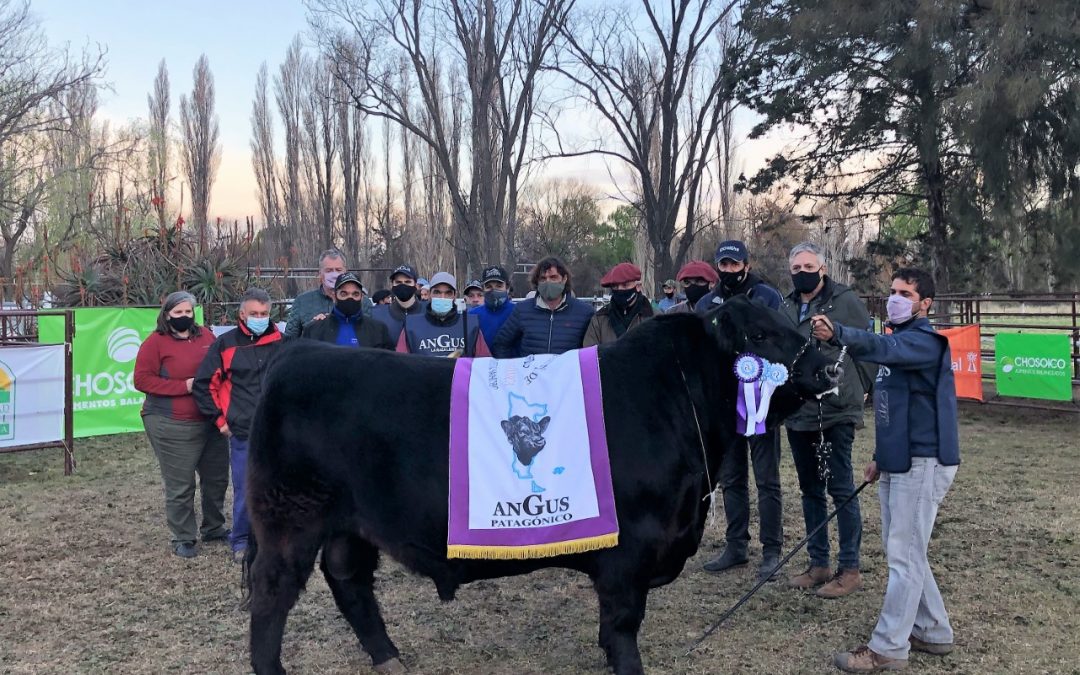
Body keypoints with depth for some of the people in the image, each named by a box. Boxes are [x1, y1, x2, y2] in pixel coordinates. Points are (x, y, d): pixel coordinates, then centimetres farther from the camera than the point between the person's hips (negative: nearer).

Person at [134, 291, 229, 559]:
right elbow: (142, 379, -12)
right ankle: (182, 538, 16)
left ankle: (214, 528, 33)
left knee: (217, 477, 15)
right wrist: (184, 386, -18)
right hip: (172, 426, -6)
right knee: (180, 484, 0)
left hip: (211, 421, 6)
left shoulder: (205, 336, 9)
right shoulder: (155, 342, -6)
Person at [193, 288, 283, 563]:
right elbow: (204, 385, 5)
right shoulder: (226, 344, 1)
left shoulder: (281, 343, 4)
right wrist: (220, 419, 4)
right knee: (244, 491, 3)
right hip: (242, 434, -1)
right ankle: (241, 541, 20)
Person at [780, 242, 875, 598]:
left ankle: (849, 568, 11)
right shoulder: (786, 308, 11)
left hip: (837, 412, -6)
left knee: (841, 489, 0)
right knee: (811, 490, 14)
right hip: (798, 415, 6)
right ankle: (819, 563, 25)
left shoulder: (845, 301, -5)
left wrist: (857, 392, -2)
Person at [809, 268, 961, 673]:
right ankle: (933, 632, 29)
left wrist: (837, 334, -54)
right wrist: (881, 456, 21)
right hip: (899, 462, 10)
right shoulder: (900, 341, 17)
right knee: (904, 552, 16)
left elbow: (881, 348, -37)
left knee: (904, 556, -5)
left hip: (923, 462, -10)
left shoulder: (925, 341, -13)